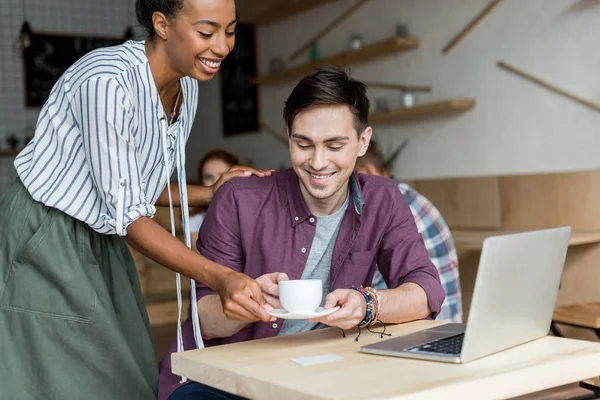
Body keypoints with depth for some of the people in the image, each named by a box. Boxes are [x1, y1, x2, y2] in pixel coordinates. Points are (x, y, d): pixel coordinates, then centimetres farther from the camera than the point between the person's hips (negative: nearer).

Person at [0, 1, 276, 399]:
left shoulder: (187, 89, 1)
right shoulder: (107, 81, -26)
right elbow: (125, 214, -26)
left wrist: (210, 194, -6)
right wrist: (219, 277, -35)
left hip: (102, 243, 8)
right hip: (43, 242, -8)